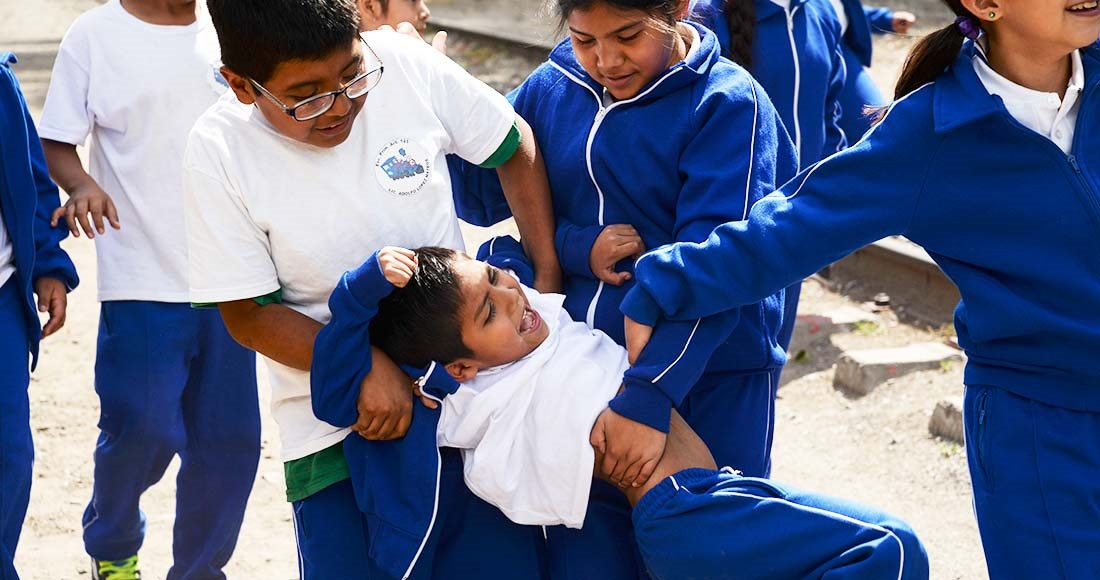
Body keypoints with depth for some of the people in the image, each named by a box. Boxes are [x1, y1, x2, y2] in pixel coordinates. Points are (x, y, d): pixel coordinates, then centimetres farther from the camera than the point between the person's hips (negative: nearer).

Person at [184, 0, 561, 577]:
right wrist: (365, 368, -21)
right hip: (339, 432, -2)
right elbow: (249, 314, -8)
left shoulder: (404, 64, -11)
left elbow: (515, 150, 5)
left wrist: (547, 281, -1)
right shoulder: (219, 151, -14)